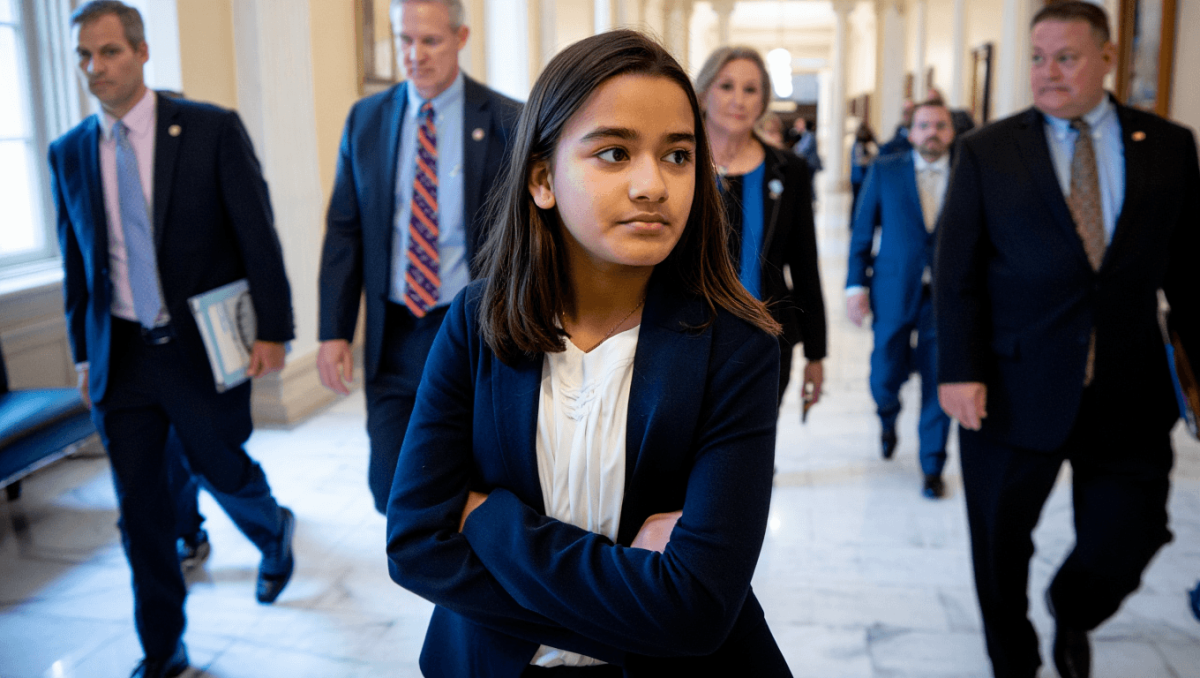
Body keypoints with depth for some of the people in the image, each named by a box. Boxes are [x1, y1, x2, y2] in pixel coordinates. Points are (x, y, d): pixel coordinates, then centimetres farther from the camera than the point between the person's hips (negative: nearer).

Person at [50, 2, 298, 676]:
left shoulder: (213, 129, -7)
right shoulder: (69, 153, 5)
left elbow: (258, 236, -8)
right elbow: (76, 261, 12)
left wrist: (274, 331, -10)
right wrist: (84, 353, 13)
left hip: (202, 346, -3)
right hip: (121, 355, 3)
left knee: (225, 471, 13)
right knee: (140, 507, 7)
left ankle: (275, 532, 49)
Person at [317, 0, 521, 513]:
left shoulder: (507, 122, -5)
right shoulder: (365, 119, 5)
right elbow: (344, 231, 6)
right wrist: (334, 332, 0)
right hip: (393, 333, 3)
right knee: (390, 487, 8)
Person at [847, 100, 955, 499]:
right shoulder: (885, 171, 3)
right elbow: (862, 233, 3)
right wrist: (856, 285, -4)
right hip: (895, 292, 0)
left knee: (938, 383, 4)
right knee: (885, 375, 3)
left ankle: (933, 466, 20)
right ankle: (888, 419, 39)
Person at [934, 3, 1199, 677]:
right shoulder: (986, 151, -2)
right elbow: (956, 273, -4)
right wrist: (959, 370, -12)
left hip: (1128, 393, 1)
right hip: (1014, 388, -1)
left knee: (1127, 539, 4)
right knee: (1001, 546, 12)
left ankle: (1071, 611, 40)